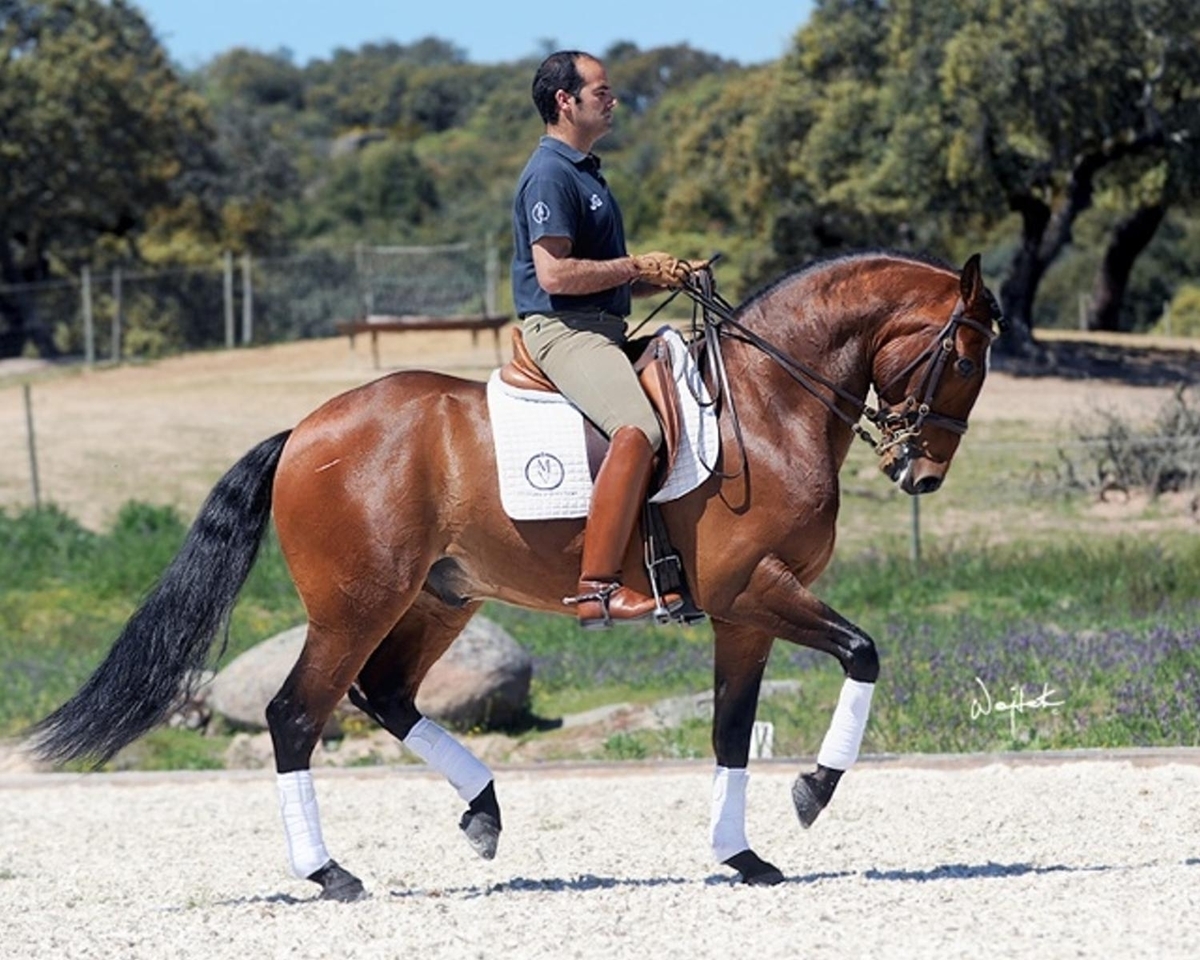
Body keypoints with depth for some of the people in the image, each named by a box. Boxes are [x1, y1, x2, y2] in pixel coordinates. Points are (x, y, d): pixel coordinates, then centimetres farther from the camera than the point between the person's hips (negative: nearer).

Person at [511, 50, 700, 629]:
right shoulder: (550, 175, -10)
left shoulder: (585, 173, 23)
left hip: (603, 329, 11)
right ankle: (597, 589, -36)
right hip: (562, 330, -11)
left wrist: (658, 277, 12)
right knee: (638, 429, -32)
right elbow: (555, 273, -20)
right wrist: (637, 268, -11)